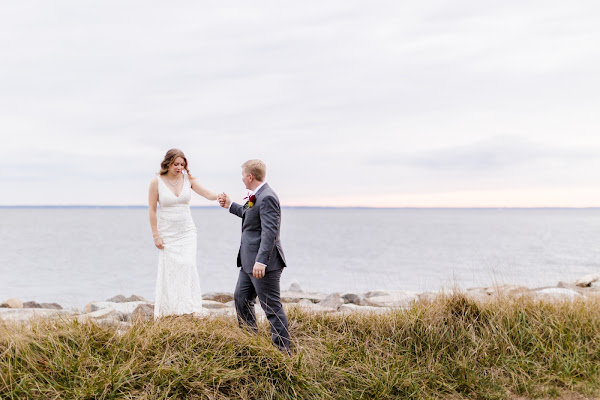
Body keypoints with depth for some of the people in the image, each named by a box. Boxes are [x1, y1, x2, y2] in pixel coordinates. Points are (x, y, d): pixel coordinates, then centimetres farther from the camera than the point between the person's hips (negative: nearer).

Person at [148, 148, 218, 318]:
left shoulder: (188, 179, 0)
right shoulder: (157, 182, -6)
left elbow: (208, 194, -9)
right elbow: (152, 210, -3)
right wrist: (155, 236, -6)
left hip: (187, 232, 1)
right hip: (167, 233, -1)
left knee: (188, 266, -12)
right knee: (168, 270, 0)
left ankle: (191, 310, -10)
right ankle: (167, 312, 11)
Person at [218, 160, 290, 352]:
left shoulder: (267, 198, -19)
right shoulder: (256, 196, 13)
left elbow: (270, 232, -26)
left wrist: (261, 261, -30)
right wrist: (230, 206, 36)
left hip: (264, 263, -11)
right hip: (249, 262, 11)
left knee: (272, 307, -5)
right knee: (241, 298, 19)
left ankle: (283, 349, 3)